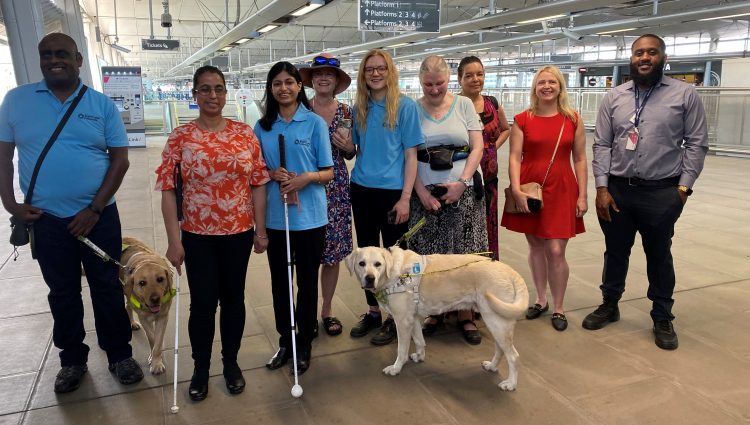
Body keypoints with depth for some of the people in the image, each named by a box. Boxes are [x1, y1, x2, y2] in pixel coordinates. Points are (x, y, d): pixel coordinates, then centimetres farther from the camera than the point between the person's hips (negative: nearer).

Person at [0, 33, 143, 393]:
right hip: (45, 219, 1)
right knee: (62, 293, 13)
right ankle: (72, 359, 31)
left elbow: (120, 160, -4)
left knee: (107, 288, 8)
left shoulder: (102, 105, -2)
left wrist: (95, 209, -10)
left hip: (99, 216, -1)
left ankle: (119, 355, 25)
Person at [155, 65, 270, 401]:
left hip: (239, 233, 1)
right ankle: (200, 368, 28)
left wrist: (260, 229, 0)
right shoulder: (180, 137, -4)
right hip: (198, 235, -1)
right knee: (202, 302, 6)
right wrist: (174, 240, -8)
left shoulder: (245, 133, 0)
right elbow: (167, 189, -5)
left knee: (233, 298, 13)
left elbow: (258, 183, 2)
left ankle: (231, 362, 32)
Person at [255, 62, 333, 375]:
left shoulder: (315, 123, -3)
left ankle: (304, 345, 24)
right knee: (279, 282, 12)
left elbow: (328, 173, -2)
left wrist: (308, 177, -22)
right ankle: (285, 341, 29)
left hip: (309, 217, -3)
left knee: (307, 282, 8)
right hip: (274, 217, 3)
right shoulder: (262, 126, 6)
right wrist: (272, 174, -10)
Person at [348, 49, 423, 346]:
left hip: (392, 191, -5)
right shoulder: (359, 108, 8)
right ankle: (373, 311, 29)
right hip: (362, 190, 5)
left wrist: (405, 197, -14)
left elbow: (411, 155, -8)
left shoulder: (405, 106, -6)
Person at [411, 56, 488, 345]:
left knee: (464, 255, 0)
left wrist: (462, 183, -10)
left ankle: (466, 315, 13)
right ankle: (434, 311, 19)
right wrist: (422, 192, -7)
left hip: (462, 191, 0)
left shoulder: (464, 104, 6)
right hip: (426, 192, 0)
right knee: (429, 256, 2)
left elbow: (477, 147, 1)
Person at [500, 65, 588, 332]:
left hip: (561, 190, 0)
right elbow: (514, 157, -3)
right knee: (535, 247, 11)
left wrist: (582, 195, 1)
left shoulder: (573, 120, 4)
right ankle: (540, 300, 29)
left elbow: (580, 159, 5)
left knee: (556, 251, -3)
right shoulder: (522, 120, 1)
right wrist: (516, 190, -14)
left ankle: (558, 308, 16)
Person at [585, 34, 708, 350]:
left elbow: (696, 144, -1)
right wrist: (602, 188, -5)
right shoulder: (614, 97, 5)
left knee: (659, 256, 11)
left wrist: (683, 187, -8)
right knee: (615, 252, 15)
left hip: (662, 193, -2)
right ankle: (609, 305, 34)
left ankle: (662, 319, 28)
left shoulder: (685, 94, -1)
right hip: (616, 190, 2)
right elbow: (602, 145, 2)